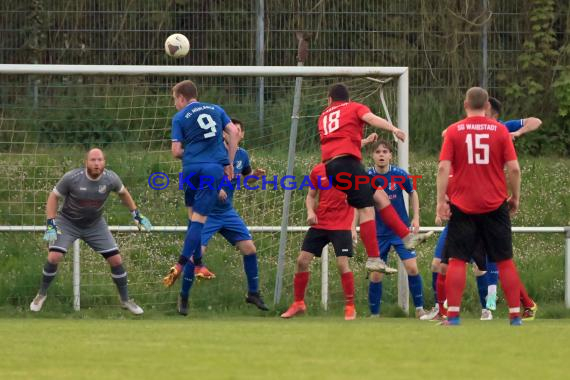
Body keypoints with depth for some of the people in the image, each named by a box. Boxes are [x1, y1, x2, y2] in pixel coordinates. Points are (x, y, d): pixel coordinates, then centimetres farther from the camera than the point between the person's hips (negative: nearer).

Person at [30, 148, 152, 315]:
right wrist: (51, 224, -20)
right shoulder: (72, 178, -26)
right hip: (67, 222, -3)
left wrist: (136, 214, 5)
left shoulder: (111, 178, -17)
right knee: (54, 257, -19)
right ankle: (41, 294, 5)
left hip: (95, 225, 3)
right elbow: (54, 197, -12)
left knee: (116, 260, -2)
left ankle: (125, 300, 18)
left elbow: (123, 193, 5)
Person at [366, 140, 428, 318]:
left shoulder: (400, 175, -9)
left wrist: (416, 218, 3)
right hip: (379, 233, 0)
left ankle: (419, 309, 3)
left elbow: (413, 193, 9)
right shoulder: (367, 177, -10)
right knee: (376, 275, -1)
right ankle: (374, 314, 13)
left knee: (412, 268, -11)